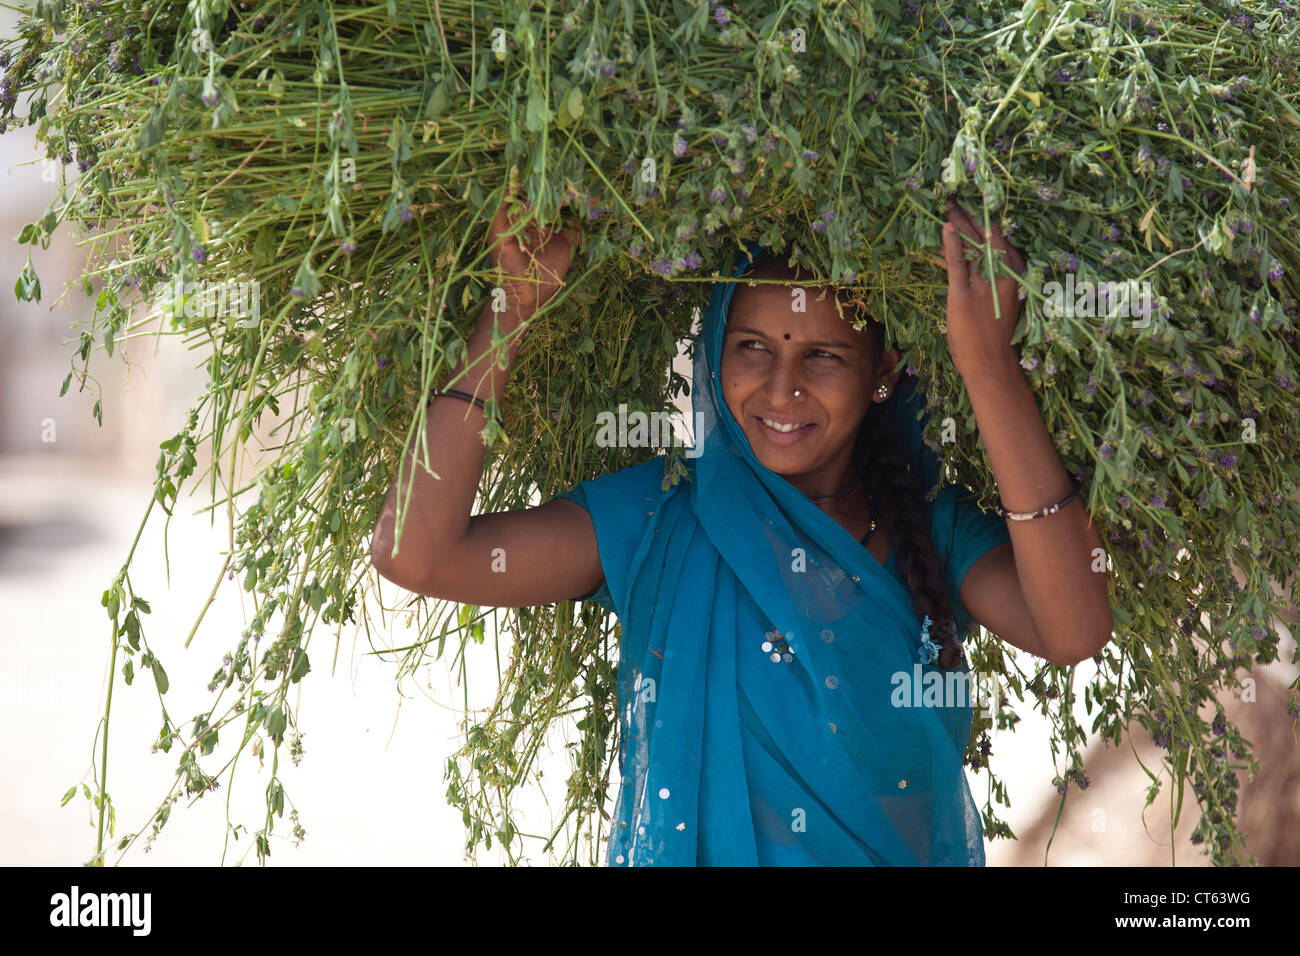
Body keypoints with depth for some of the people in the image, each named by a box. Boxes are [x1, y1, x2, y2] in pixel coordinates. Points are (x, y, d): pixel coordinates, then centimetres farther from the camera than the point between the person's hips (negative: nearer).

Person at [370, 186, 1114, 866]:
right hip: (691, 849, 0)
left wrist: (989, 368, -21)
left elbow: (1074, 630, -17)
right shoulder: (655, 518, 0)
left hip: (907, 852, 1)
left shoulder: (935, 530, 2)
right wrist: (520, 301, -13)